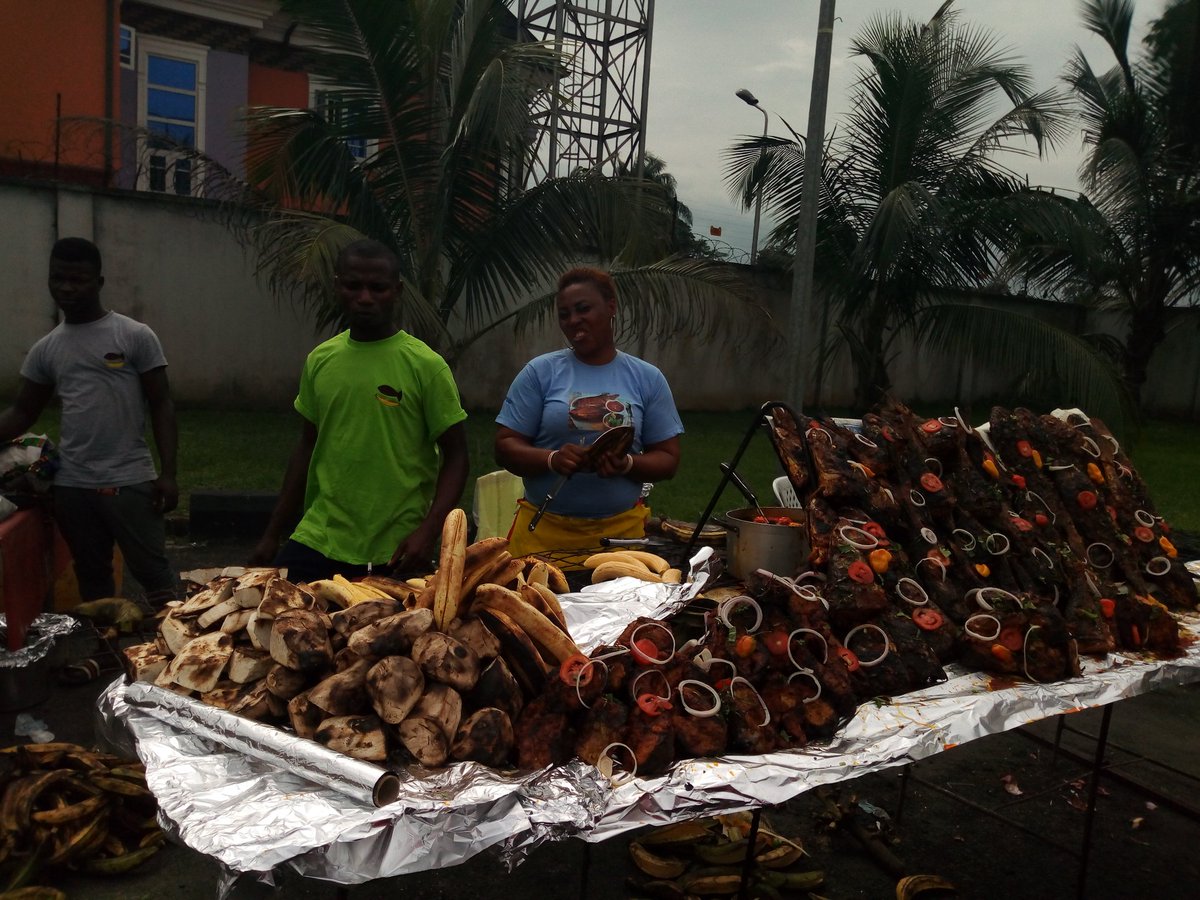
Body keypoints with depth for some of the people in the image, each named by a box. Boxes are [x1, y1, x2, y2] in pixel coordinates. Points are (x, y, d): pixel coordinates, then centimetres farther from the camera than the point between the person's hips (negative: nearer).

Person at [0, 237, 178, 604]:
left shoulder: (136, 336, -4)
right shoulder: (45, 349, 9)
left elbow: (161, 405, -4)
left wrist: (167, 473, -11)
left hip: (130, 481, -4)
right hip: (72, 486, 5)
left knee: (153, 572, 1)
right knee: (92, 577, 15)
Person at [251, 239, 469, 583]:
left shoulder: (426, 366, -8)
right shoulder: (320, 360, 6)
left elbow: (455, 457, -6)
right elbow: (307, 447, 14)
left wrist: (427, 533, -18)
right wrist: (272, 534, 13)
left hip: (395, 554, -3)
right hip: (317, 541, 4)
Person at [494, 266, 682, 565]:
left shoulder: (648, 378, 3)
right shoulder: (539, 372, -1)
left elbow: (667, 458, 3)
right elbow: (506, 446, -2)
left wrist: (627, 465, -18)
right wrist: (552, 459, -21)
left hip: (622, 530, 1)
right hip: (543, 529, -1)